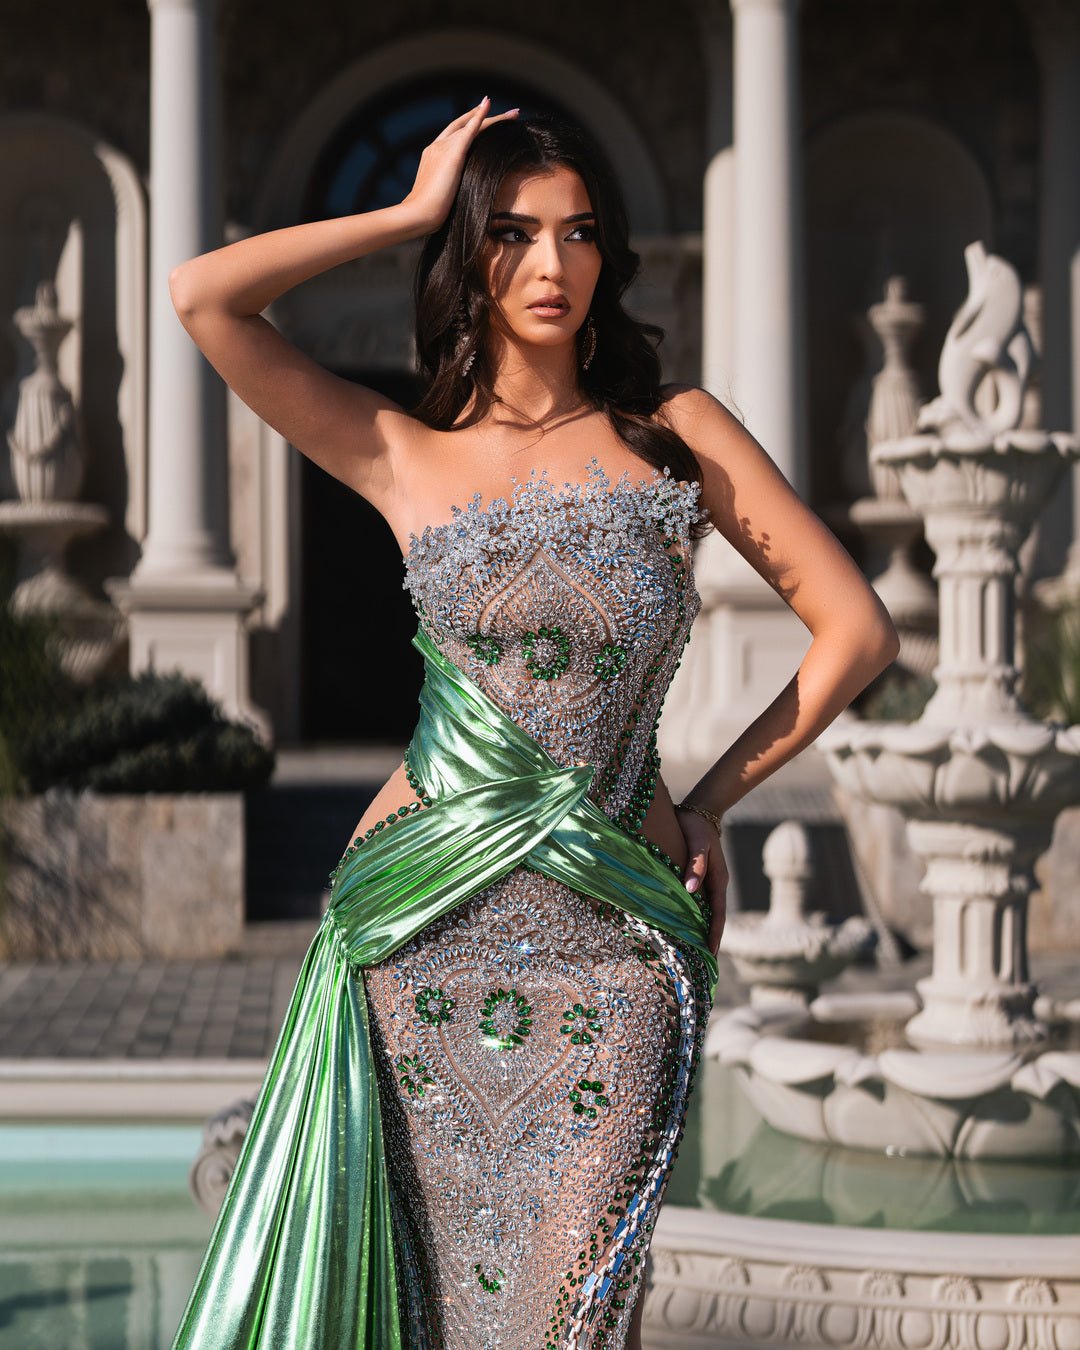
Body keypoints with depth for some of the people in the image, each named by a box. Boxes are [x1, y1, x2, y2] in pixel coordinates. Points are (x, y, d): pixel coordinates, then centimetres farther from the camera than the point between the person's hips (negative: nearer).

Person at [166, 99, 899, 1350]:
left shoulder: (680, 437, 6)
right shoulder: (403, 458, 6)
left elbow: (856, 627, 7)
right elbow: (202, 294, -5)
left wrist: (712, 798, 2)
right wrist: (412, 210, 2)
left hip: (614, 937, 0)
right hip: (419, 924, 1)